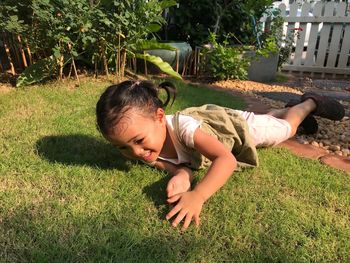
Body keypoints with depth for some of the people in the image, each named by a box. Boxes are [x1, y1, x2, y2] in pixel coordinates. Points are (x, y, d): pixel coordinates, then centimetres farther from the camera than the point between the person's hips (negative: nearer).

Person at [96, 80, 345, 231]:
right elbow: (180, 166, -25)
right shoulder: (145, 135, -27)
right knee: (268, 118, 33)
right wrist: (181, 176, -49)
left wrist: (197, 196, -66)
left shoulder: (182, 126, -47)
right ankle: (289, 107, 60)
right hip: (214, 120, 5)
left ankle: (310, 103, 48)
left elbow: (227, 159, -52)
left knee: (286, 128, 21)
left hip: (236, 125, -5)